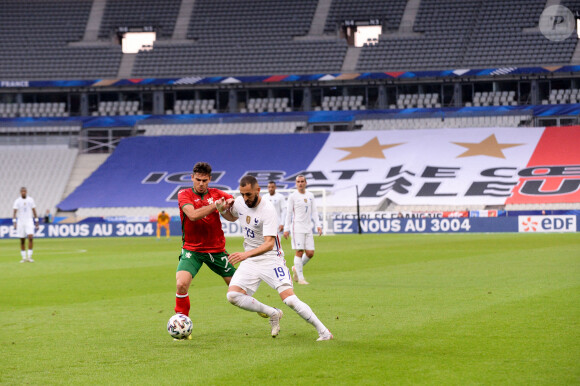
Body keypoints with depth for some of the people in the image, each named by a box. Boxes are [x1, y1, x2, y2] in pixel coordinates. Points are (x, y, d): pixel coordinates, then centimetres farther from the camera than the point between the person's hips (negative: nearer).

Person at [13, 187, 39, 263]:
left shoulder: (30, 200, 3)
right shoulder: (17, 201, -1)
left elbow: (34, 211, 8)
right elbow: (15, 212, -7)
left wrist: (36, 222, 6)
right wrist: (14, 223, -20)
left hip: (29, 221, 0)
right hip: (20, 222, 0)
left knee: (30, 237, -17)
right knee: (22, 241, 4)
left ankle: (29, 256, -13)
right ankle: (24, 257, 12)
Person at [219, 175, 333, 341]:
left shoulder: (267, 209, -21)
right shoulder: (239, 202, -1)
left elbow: (269, 243, -29)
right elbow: (232, 217, 24)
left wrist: (246, 254, -43)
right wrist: (222, 210, 0)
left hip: (271, 258, -6)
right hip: (250, 260, 6)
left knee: (289, 299, -20)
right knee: (233, 295, -13)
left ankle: (323, 331, -8)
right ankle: (273, 313, 5)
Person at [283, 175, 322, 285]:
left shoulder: (310, 196, 13)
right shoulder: (293, 196, 0)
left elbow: (314, 212, 15)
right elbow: (288, 213, 0)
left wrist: (318, 225, 4)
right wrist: (286, 229, -3)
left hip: (308, 228, 5)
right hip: (297, 228, -5)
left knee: (310, 253, 0)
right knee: (299, 252, -9)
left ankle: (296, 268, 24)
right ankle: (300, 278, -4)